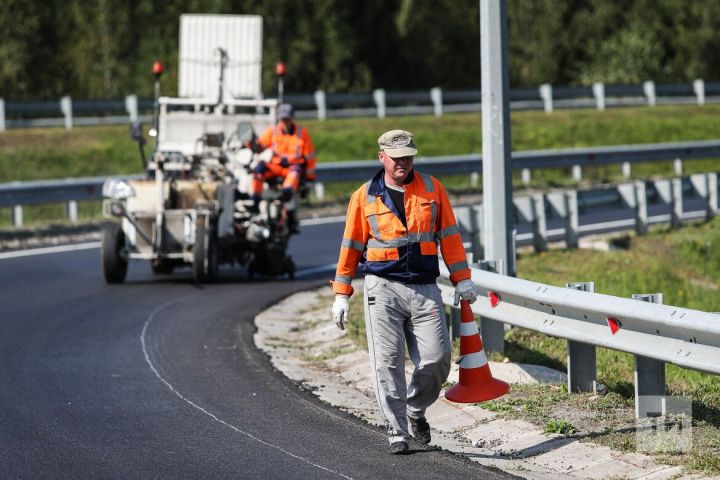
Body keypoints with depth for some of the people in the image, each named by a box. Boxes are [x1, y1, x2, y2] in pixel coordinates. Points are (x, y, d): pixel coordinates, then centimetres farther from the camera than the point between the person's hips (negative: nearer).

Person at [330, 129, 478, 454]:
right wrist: (341, 294, 6)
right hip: (383, 289, -1)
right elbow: (351, 246, 8)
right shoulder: (365, 196, 5)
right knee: (387, 362, -6)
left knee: (437, 358, -5)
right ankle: (397, 431, 0)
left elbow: (449, 235, 11)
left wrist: (462, 280, 8)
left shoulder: (431, 188, 9)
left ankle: (416, 408, 23)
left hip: (424, 289, 1)